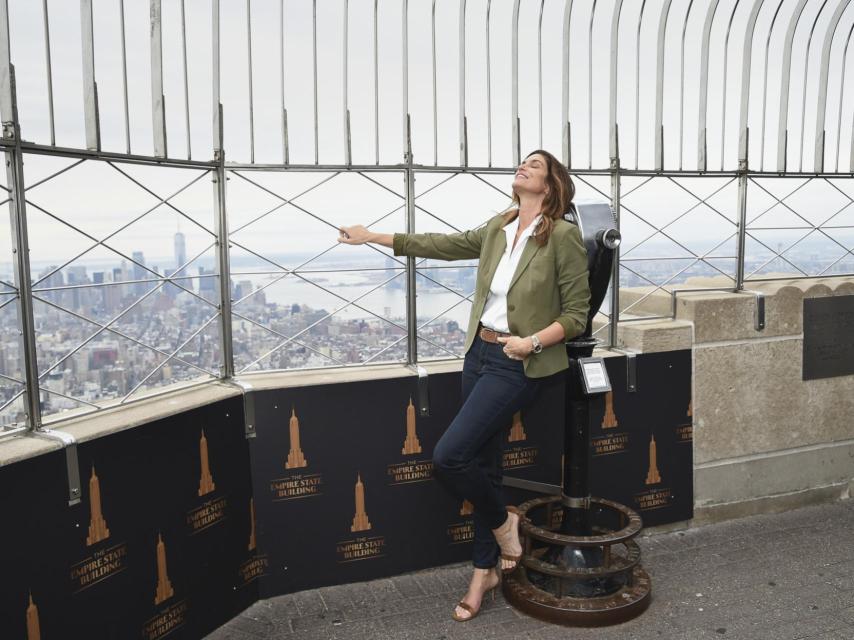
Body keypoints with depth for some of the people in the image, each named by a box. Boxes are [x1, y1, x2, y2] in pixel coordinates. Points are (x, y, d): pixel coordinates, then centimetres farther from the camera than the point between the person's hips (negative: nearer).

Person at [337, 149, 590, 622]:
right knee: (482, 464, 12)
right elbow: (443, 245, 17)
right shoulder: (496, 229, 7)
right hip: (479, 353, 6)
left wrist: (533, 342, -22)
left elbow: (577, 314, -8)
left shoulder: (563, 235, -10)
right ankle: (485, 571, 29)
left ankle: (502, 521, 16)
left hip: (517, 365, -6)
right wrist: (374, 237, 21)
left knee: (448, 456, -14)